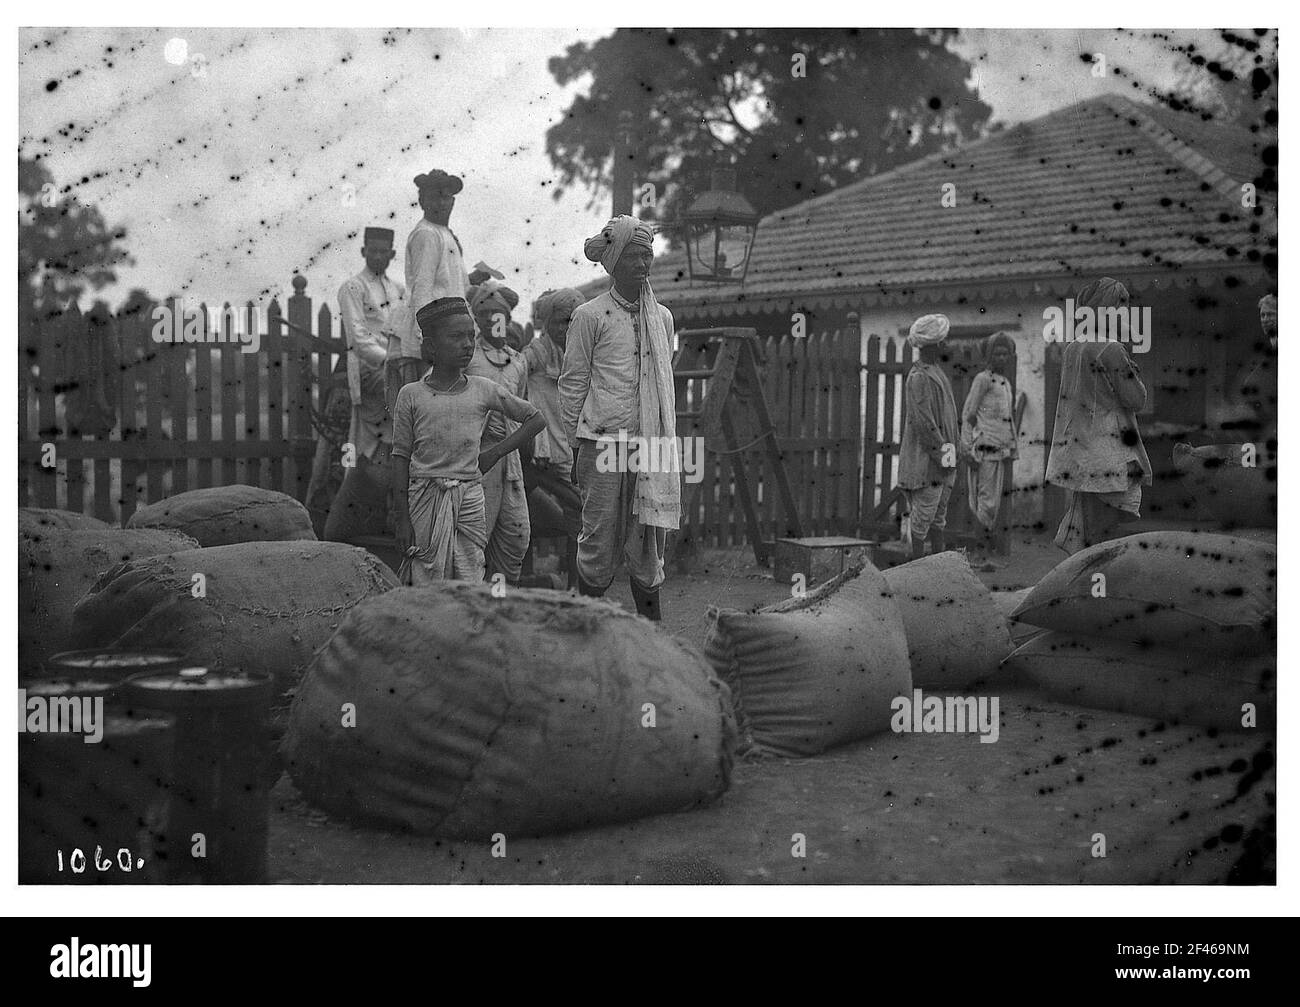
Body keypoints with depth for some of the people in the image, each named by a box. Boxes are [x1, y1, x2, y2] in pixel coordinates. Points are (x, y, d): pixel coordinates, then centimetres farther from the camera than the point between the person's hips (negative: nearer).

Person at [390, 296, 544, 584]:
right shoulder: (411, 395, 1)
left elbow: (536, 420, 14)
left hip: (468, 498, 1)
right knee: (426, 587, -2)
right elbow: (401, 458, 2)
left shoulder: (483, 390, 5)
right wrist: (402, 520, -3)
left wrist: (495, 453, 5)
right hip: (425, 498, -1)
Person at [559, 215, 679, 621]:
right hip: (604, 441, -4)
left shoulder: (662, 317, 13)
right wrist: (576, 447, -1)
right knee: (600, 539, 0)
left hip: (652, 444, 4)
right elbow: (571, 385, 0)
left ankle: (652, 623, 12)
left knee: (650, 538, 5)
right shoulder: (590, 316, -2)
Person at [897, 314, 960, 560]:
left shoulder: (936, 372, 16)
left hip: (939, 458, 10)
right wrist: (942, 452, -19)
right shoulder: (919, 377, -16)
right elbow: (923, 422, -21)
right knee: (923, 514, -3)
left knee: (939, 515, 14)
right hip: (925, 458, -10)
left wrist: (948, 453, 19)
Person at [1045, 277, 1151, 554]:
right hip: (1108, 455, -8)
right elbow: (1136, 400, -11)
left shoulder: (1071, 349, 8)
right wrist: (1132, 368, 2)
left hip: (1078, 454, 8)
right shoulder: (1112, 350, -15)